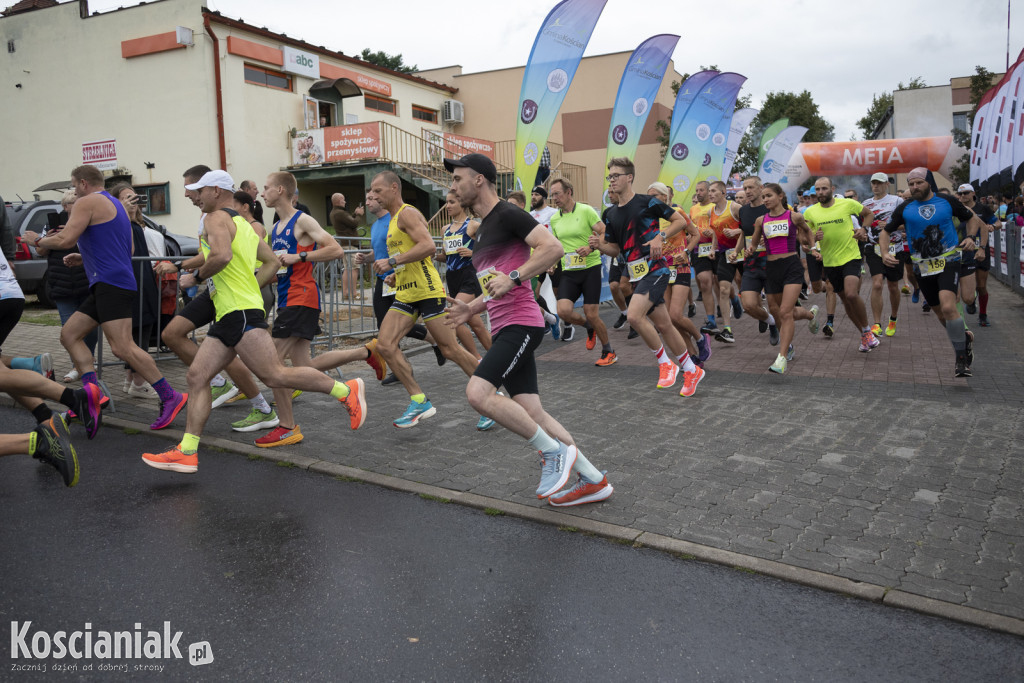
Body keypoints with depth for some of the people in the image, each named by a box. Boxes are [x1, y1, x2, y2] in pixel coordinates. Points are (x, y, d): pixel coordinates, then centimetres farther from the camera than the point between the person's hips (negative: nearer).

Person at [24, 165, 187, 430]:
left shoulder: (88, 202, -4)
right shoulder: (115, 205, 25)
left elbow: (64, 240, -13)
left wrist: (37, 240, 7)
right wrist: (84, 257, 31)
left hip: (111, 282, -11)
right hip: (108, 284, 11)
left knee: (122, 347, -16)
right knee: (69, 334, 11)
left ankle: (170, 397, -15)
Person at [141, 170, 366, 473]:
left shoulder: (216, 218, -6)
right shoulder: (243, 223, 24)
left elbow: (222, 256, -26)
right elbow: (272, 262, 24)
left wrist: (200, 273, -7)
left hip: (241, 313, -10)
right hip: (227, 315, 10)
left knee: (275, 375, -13)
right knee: (197, 376, 6)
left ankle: (346, 390, -4)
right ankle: (186, 452, 6)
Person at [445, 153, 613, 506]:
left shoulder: (508, 214, -6)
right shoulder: (483, 229, 23)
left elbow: (553, 247, -19)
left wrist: (513, 278, -22)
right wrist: (471, 308, 16)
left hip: (520, 323, -10)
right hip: (504, 328, 10)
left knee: (478, 393, -23)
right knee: (532, 413, 5)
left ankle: (555, 452, -9)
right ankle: (593, 480, 13)